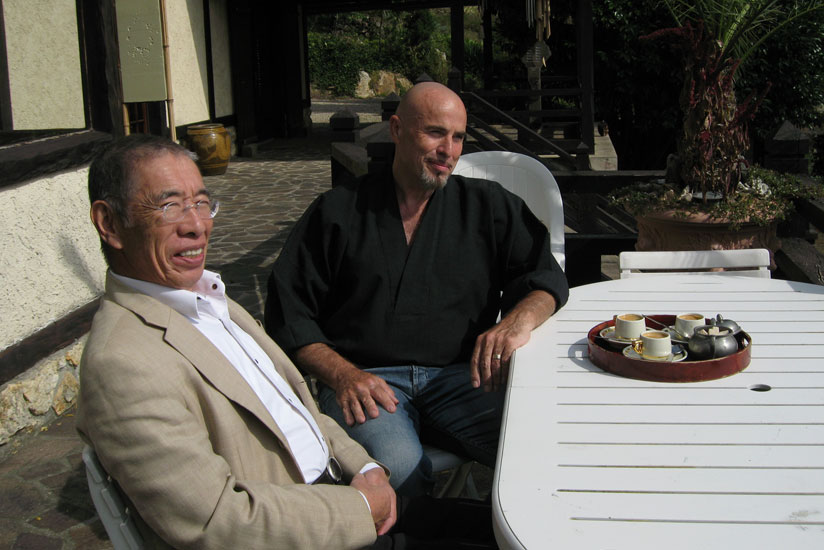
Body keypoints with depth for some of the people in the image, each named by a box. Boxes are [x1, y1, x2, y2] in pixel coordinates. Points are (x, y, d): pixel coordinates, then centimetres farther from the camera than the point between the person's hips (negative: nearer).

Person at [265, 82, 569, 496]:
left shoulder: (488, 205, 18)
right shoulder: (337, 211, 12)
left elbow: (545, 275, 12)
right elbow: (288, 311, 8)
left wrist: (520, 319, -12)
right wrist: (342, 375, -8)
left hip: (460, 376, 2)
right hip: (366, 378, -1)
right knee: (397, 470, -35)